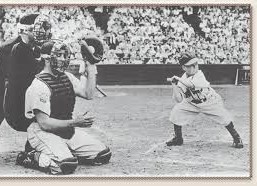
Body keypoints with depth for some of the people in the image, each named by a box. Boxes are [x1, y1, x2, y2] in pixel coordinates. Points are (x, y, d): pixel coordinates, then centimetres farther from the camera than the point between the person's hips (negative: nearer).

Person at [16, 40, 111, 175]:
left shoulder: (67, 77, 10)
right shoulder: (38, 85, -17)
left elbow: (88, 94, -2)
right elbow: (44, 123, -21)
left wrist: (89, 65, -3)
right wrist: (74, 122, -27)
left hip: (67, 130, 8)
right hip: (43, 133, -8)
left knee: (103, 155, -3)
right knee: (66, 165, -33)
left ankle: (66, 154, 12)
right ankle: (32, 157, -8)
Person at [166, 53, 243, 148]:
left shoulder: (199, 74, -22)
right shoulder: (182, 81, -13)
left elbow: (191, 84, -42)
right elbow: (178, 100, -18)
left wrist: (178, 79, -32)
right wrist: (174, 85, -27)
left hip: (210, 102, -3)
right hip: (192, 104, 3)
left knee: (224, 116, -19)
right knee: (176, 111, -11)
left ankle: (236, 138, 4)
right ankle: (178, 139, 8)